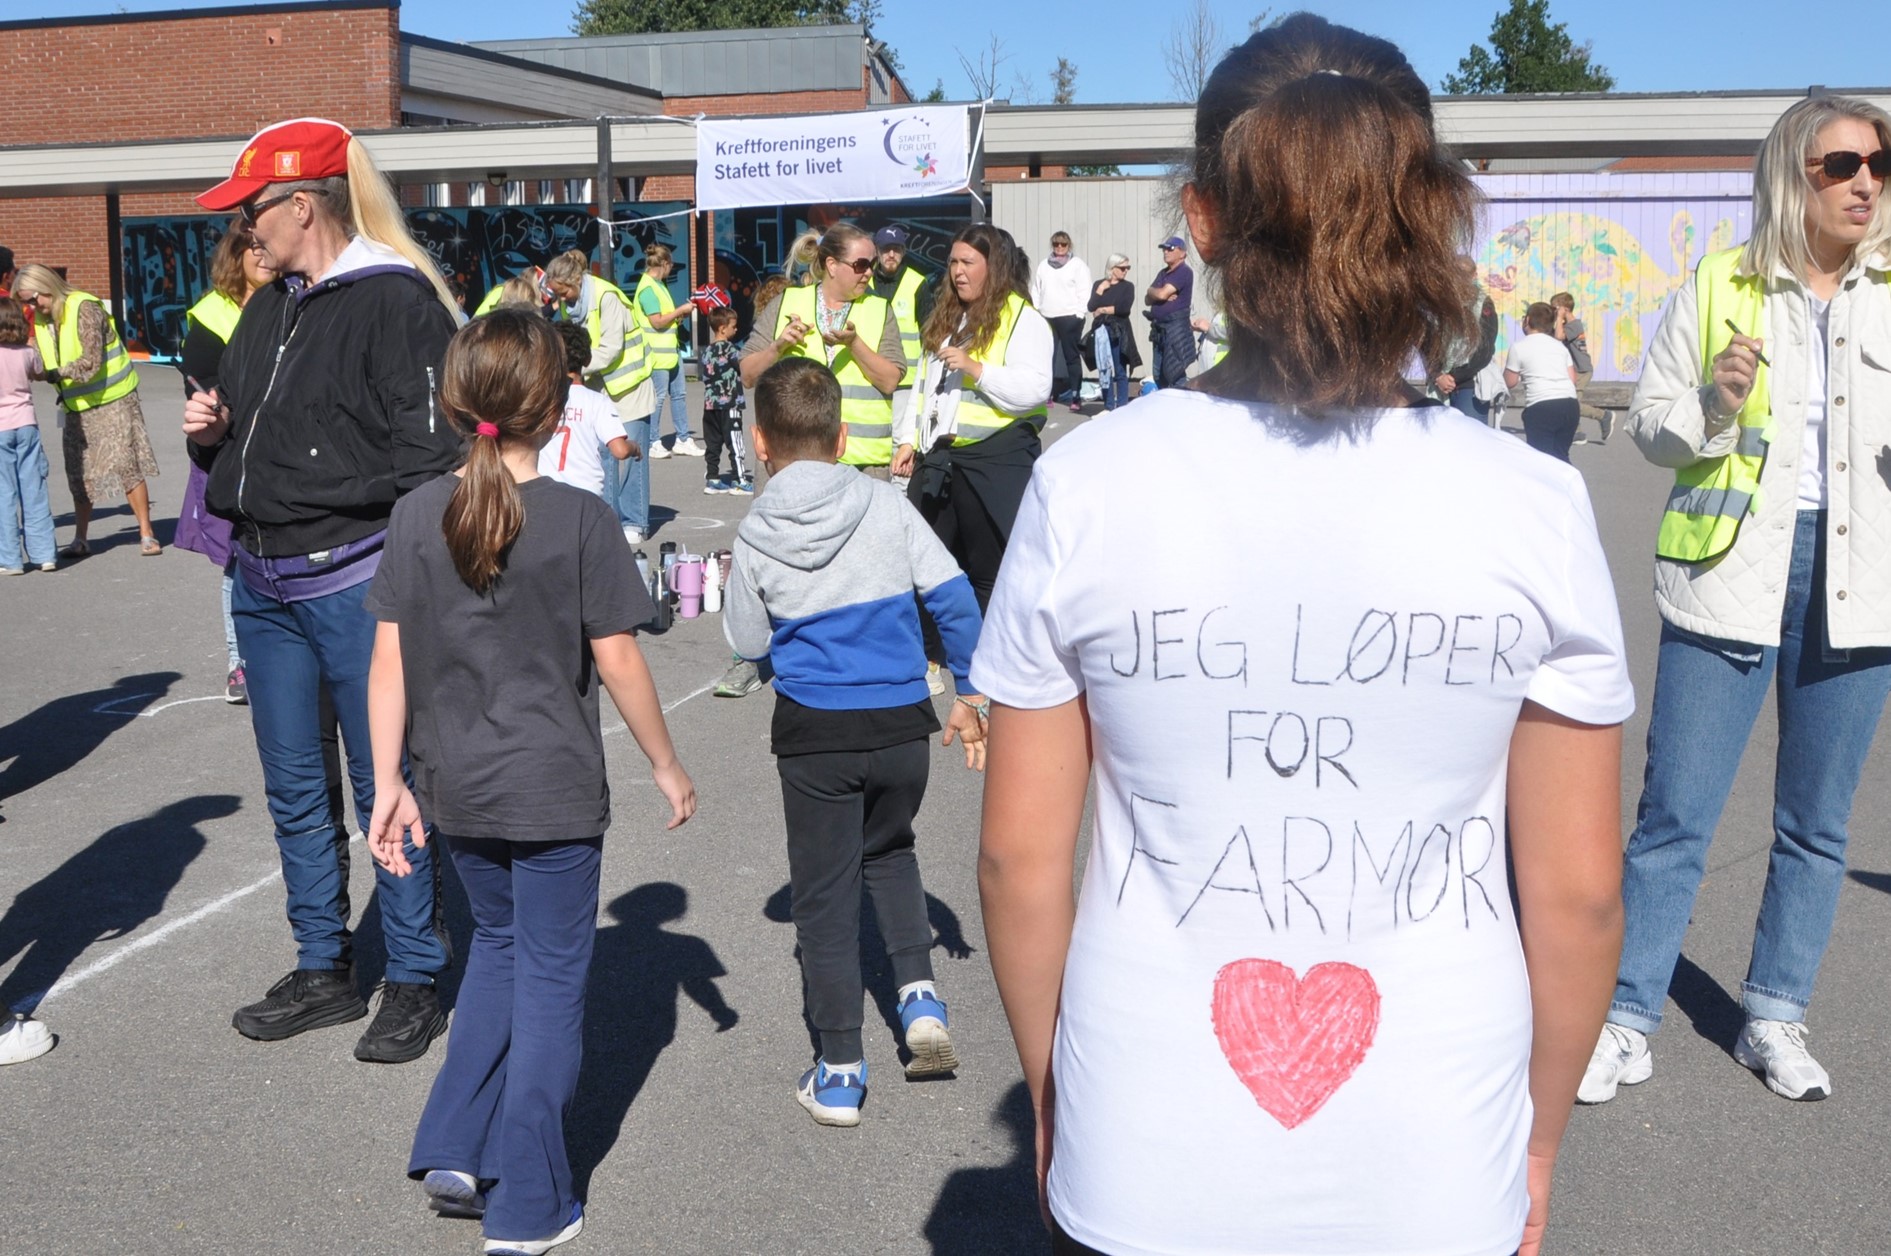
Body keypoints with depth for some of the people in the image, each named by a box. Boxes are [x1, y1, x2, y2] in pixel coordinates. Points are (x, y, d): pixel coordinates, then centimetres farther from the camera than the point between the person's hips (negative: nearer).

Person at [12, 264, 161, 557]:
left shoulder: (84, 308, -16)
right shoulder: (41, 320, 7)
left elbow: (90, 362, -23)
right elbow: (44, 364, 9)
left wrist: (57, 373, -28)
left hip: (111, 400, -7)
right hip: (77, 407, 7)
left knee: (126, 466, -8)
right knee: (79, 474, 9)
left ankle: (147, 535, -2)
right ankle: (80, 540, 17)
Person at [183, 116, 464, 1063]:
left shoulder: (394, 301, -11)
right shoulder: (267, 310, 15)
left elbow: (430, 454, -16)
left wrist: (408, 587, -20)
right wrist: (213, 432, 4)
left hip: (354, 585, -9)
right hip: (263, 586, 9)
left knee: (387, 789, 2)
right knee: (293, 789, 16)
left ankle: (414, 982, 17)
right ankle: (323, 969, 30)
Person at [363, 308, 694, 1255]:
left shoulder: (417, 513, -2)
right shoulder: (579, 518, -13)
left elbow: (389, 660, -2)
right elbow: (616, 660, -11)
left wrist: (389, 781, 5)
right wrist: (667, 765, 1)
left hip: (456, 789, 4)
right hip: (554, 791, -4)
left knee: (499, 944, 25)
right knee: (551, 974, 9)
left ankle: (454, 1151, 23)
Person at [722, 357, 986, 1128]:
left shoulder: (755, 537, -5)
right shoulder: (885, 504, -3)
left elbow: (747, 643, 5)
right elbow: (952, 595, -2)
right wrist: (973, 693, 6)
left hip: (814, 732, -2)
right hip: (901, 723, 2)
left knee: (824, 893, 9)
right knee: (889, 850, 28)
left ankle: (839, 1073, 15)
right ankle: (918, 992, 13)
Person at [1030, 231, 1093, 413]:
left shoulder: (1078, 265, 1)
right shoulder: (1043, 266, 14)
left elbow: (1084, 292, -4)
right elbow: (1036, 291, 14)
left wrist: (1079, 314, -12)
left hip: (1069, 318, -4)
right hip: (1046, 318, 4)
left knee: (1071, 356, -3)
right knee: (1047, 357, 6)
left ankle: (1076, 397, -2)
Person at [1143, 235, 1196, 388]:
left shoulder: (1184, 272, -8)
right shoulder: (1162, 273, 19)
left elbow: (1162, 294, -18)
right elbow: (1147, 299, 13)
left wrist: (1151, 291, 3)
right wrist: (1160, 295, -8)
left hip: (1176, 328, -9)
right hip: (1159, 329, 9)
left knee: (1175, 373, -13)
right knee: (1159, 375, 12)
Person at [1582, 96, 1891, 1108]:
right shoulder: (1719, 290, 0)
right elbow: (1647, 421, 3)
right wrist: (1712, 406, -16)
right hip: (1730, 571, -3)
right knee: (1675, 813, 0)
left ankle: (1774, 1019, 27)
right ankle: (1627, 1021, 12)